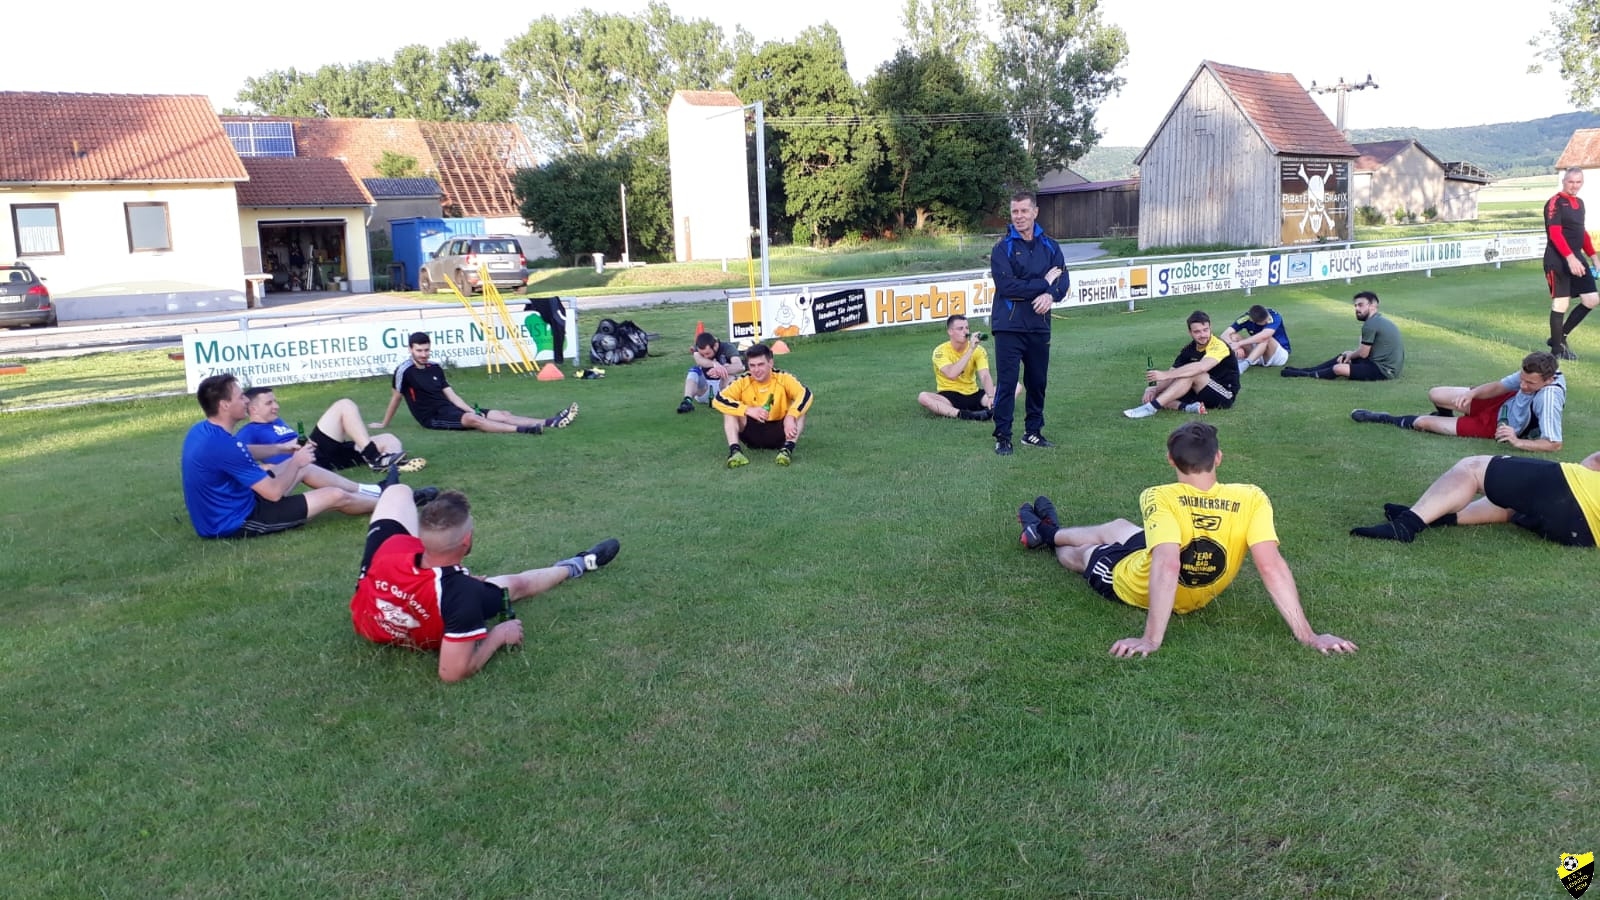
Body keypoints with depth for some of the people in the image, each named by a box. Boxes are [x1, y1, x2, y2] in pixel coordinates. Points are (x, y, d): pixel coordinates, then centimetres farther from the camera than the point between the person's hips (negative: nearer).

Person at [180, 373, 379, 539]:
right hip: (236, 523, -10)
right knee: (336, 497, -3)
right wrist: (296, 462, -6)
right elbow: (274, 492, -23)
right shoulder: (225, 445, -29)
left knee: (303, 466, 19)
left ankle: (362, 490, 33)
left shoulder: (200, 431, 0)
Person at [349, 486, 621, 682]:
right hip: (426, 639, -2)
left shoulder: (391, 547, -36)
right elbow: (453, 673, -37)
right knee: (515, 583, 17)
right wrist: (499, 635, -24)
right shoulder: (462, 594, -46)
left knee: (398, 492, 10)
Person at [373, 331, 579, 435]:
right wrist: (384, 424, 6)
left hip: (449, 409, 7)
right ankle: (523, 430, -51)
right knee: (472, 420, -35)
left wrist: (472, 410, -4)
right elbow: (396, 397, 0)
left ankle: (550, 422, -20)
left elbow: (451, 395, 9)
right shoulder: (405, 371, -8)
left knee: (502, 414, -8)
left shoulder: (435, 368, 12)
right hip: (432, 418, -7)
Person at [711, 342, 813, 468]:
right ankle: (734, 450, -30)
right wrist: (748, 410, -32)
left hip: (778, 433, -1)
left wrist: (790, 417, -43)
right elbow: (718, 400, -21)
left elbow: (805, 394, -25)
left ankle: (788, 448, -36)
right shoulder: (742, 381, -9)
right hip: (753, 434, 1)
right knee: (730, 410, -18)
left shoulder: (783, 378, -11)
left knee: (798, 409, -23)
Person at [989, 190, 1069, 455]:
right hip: (1009, 326, -4)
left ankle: (1033, 431, 25)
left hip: (1039, 326, 4)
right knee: (1007, 382, -4)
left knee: (1038, 381, 11)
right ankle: (1002, 436, 3)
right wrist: (1044, 282, -10)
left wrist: (1050, 295, -20)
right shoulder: (1002, 248, -4)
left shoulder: (1049, 246, 10)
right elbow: (1007, 286, -16)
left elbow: (1063, 279, 2)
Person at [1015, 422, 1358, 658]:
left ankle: (1047, 534, 65)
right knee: (1117, 526, 31)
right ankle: (1049, 533, 59)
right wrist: (1307, 634, -25)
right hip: (1197, 597, 5)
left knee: (1081, 553, 30)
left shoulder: (1160, 498, -35)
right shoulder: (1252, 499, -26)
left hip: (1131, 584, -4)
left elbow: (1167, 566, -45)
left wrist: (1151, 639, -45)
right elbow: (1272, 567, -31)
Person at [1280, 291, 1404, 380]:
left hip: (1383, 370, -11)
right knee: (1344, 357, 18)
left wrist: (1350, 354, 8)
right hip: (1389, 365, 11)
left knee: (1338, 369, -19)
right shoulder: (1380, 321, 15)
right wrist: (1350, 354, 6)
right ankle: (1305, 370, 19)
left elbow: (1363, 353, -12)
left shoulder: (1370, 324, -18)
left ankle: (1306, 375, 1)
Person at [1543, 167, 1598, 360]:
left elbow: (1582, 232, 24)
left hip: (1577, 258, 8)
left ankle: (1560, 337, 15)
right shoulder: (1555, 203, -10)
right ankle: (1557, 347, 7)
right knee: (1561, 303, -4)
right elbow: (1555, 234, -19)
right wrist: (1570, 258, -28)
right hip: (1558, 261, -8)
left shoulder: (1579, 203, 16)